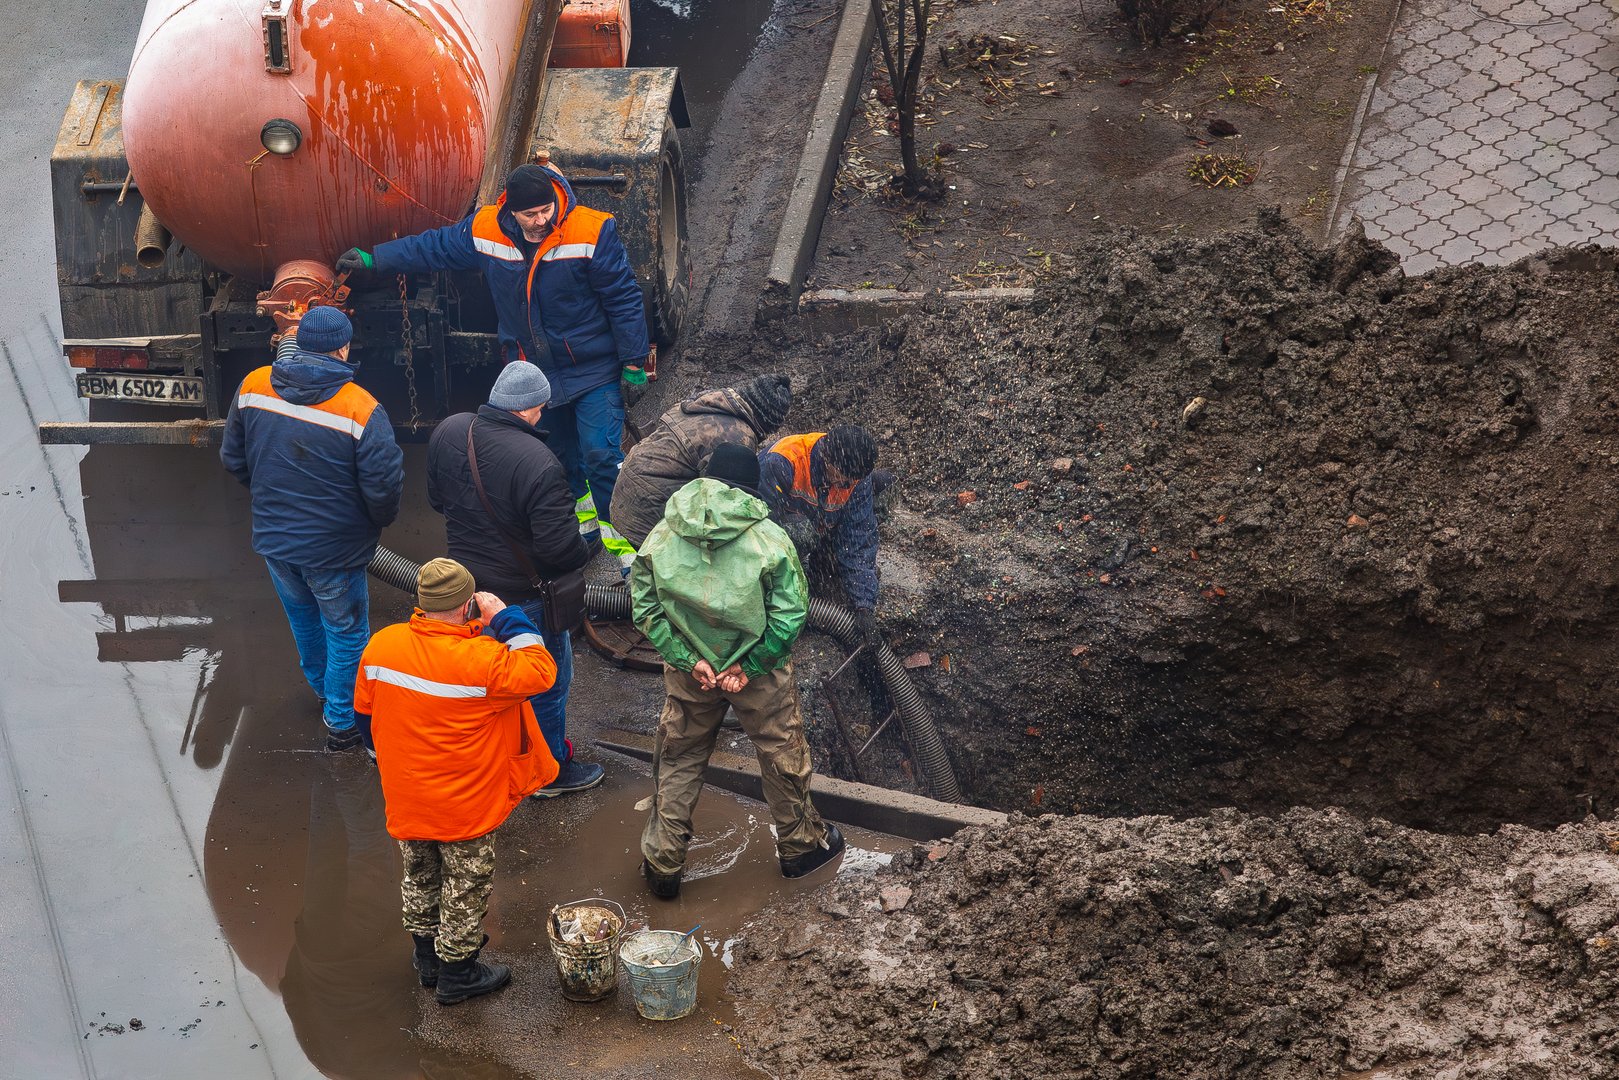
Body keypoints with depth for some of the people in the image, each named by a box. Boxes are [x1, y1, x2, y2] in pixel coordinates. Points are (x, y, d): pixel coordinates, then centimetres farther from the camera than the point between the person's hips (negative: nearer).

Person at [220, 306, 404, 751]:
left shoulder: (254, 386, -9)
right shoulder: (360, 410, -24)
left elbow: (234, 458, 3)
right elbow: (384, 485, -23)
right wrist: (381, 520, 0)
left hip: (273, 537, 5)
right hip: (333, 547, -5)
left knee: (302, 616, 29)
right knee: (346, 632, 15)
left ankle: (322, 689, 51)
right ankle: (342, 723, 26)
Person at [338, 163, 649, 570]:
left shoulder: (591, 232, -21)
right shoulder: (484, 231, -9)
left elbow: (623, 298, -12)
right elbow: (433, 246, 10)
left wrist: (633, 362, -9)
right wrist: (373, 259, 16)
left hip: (593, 369, -4)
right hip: (531, 370, 4)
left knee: (601, 453, -10)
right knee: (560, 450, 16)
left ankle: (619, 533, 6)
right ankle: (582, 510, 39)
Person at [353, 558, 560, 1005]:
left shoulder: (380, 646, -12)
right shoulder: (481, 660, -31)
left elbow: (366, 712, 2)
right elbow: (540, 671, -19)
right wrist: (505, 617, -16)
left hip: (405, 796, 6)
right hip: (466, 804, -5)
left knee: (420, 876, 26)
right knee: (465, 887, 15)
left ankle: (428, 957, 44)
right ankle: (457, 974, 30)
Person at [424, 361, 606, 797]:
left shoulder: (448, 433, -9)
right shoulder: (537, 463, -32)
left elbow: (437, 499, 8)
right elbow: (559, 546, -29)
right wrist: (587, 550, -7)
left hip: (464, 582, 7)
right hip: (522, 595, -7)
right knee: (548, 680, 14)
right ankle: (551, 771, 30)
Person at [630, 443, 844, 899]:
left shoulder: (660, 538, -10)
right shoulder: (770, 540, -18)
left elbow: (645, 609, -11)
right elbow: (790, 614, -20)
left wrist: (687, 660, -11)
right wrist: (750, 666, -14)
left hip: (689, 673, 2)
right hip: (760, 674, -2)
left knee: (677, 762, 20)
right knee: (782, 755, 21)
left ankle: (662, 862, 27)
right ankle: (800, 844, 39)